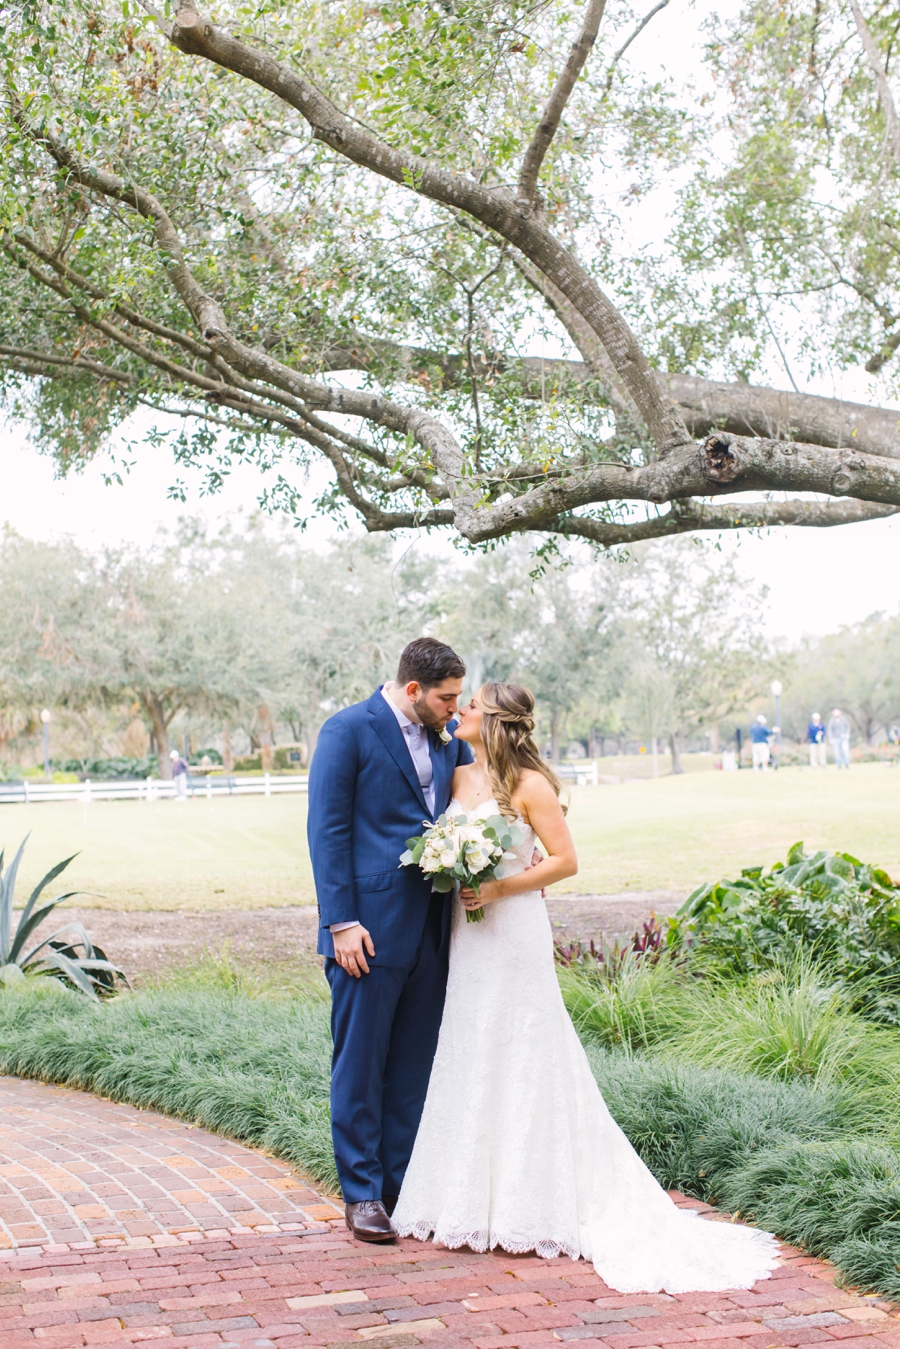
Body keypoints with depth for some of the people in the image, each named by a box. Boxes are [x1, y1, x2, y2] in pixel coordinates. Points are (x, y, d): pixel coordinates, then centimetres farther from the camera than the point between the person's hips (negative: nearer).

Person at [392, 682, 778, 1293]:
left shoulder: (530, 784, -9)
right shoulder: (458, 777, 10)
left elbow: (565, 860, -10)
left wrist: (498, 888, -15)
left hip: (514, 931, -7)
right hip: (466, 934, 7)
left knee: (519, 1059, -1)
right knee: (468, 1060, 10)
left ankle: (528, 1203, 9)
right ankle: (475, 1195, 20)